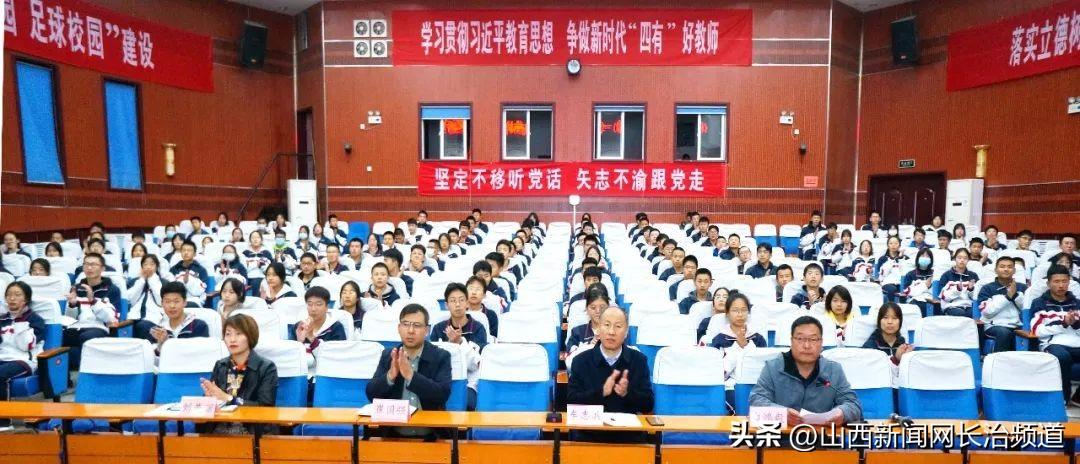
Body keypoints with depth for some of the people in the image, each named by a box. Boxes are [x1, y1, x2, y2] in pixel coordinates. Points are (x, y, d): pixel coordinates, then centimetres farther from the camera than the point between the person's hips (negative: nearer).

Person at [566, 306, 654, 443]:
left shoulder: (639, 360, 6)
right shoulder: (581, 361, 3)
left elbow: (648, 404, 3)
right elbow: (571, 401, -5)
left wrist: (627, 393, -15)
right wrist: (601, 392, -17)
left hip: (628, 436, 1)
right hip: (588, 434, -1)